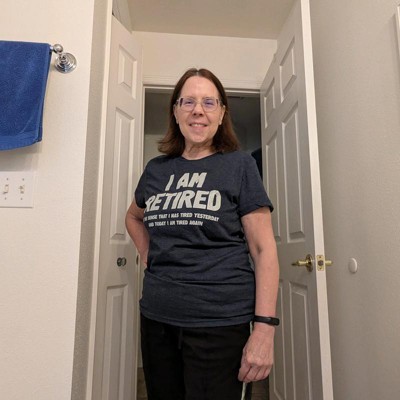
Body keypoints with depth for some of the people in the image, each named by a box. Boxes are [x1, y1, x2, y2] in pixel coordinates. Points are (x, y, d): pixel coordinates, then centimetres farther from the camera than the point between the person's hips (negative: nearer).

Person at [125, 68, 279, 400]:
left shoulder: (239, 165, -4)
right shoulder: (156, 169, 7)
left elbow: (263, 248, -9)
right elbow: (134, 216, 25)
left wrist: (264, 329, -15)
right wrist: (150, 257, 9)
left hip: (219, 322, -4)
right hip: (156, 318, 5)